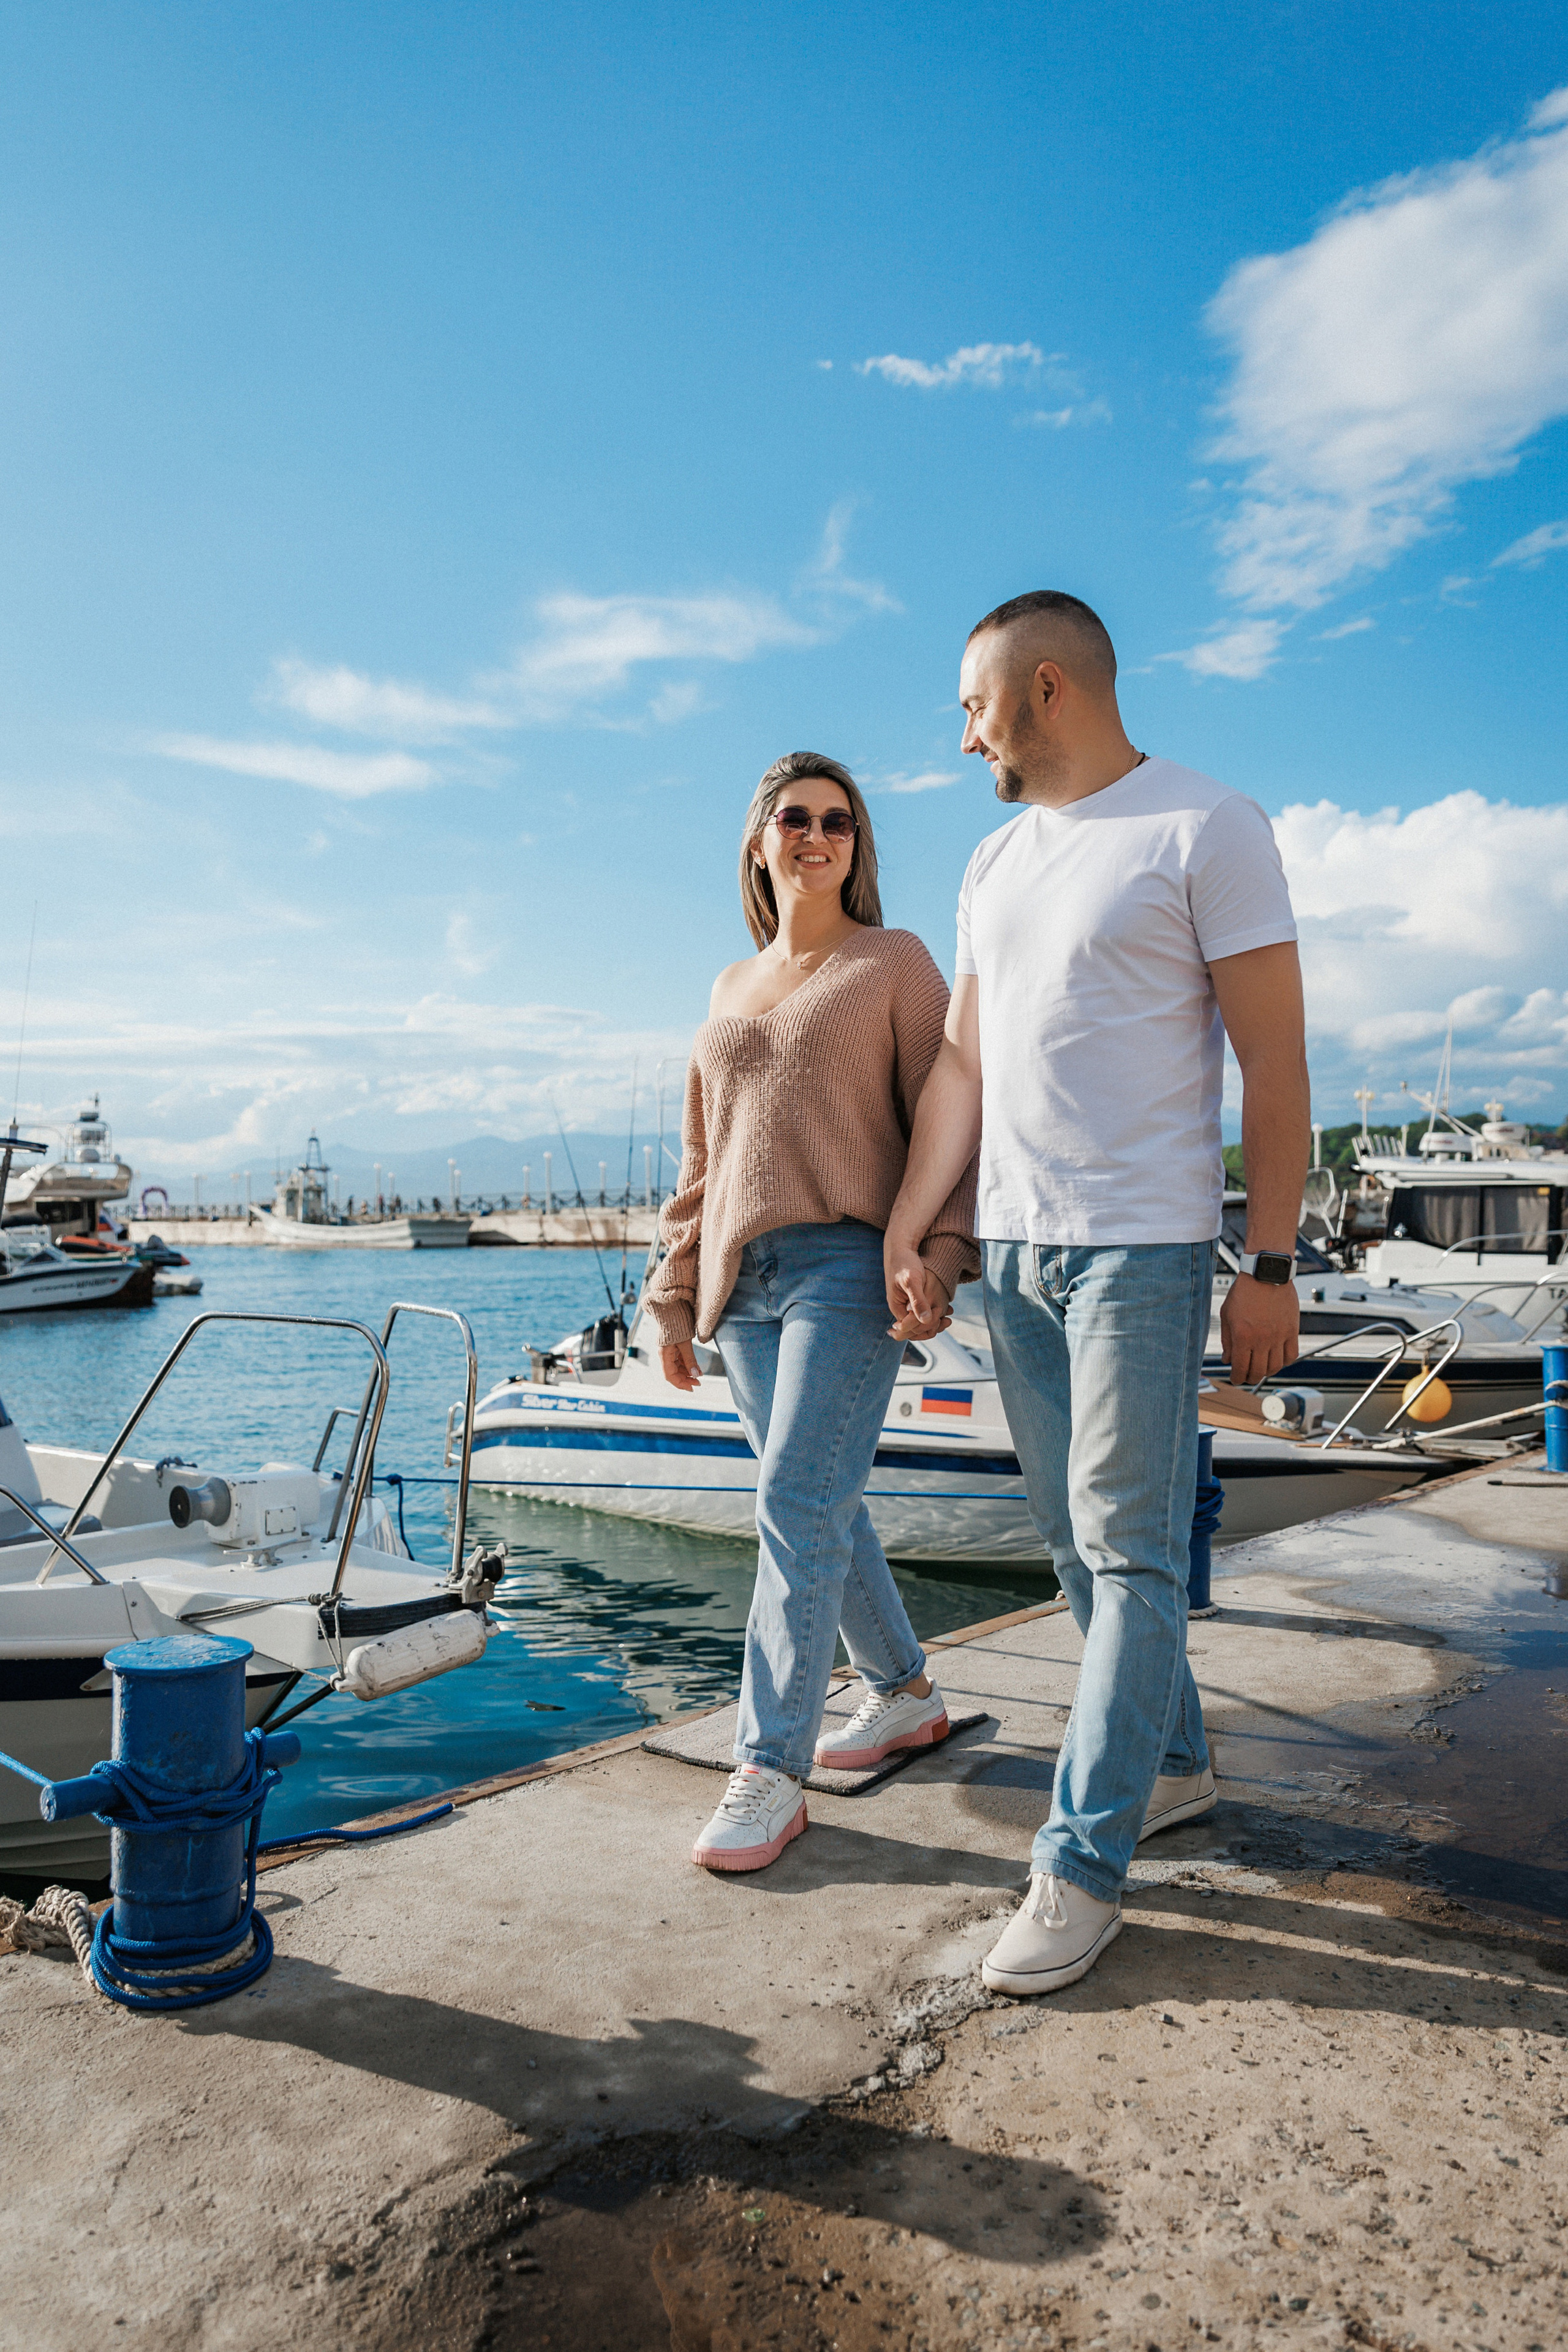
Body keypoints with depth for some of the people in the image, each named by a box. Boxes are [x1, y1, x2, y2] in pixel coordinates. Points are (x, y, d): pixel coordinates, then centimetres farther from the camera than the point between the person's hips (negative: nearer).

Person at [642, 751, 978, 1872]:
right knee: (825, 1507, 12)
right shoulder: (730, 989, 20)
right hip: (745, 1279, 6)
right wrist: (677, 1292, 17)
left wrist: (940, 1261, -16)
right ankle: (907, 1693, 30)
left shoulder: (896, 962, 4)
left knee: (799, 1507, -10)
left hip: (847, 1267, -6)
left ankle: (771, 1772, -2)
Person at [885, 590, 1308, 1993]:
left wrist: (1271, 1265, -11)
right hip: (1012, 1247, 7)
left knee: (1129, 1548, -2)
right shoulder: (995, 863, 16)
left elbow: (1275, 1060, -7)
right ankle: (1173, 1763, 31)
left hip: (1141, 1245, -7)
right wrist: (905, 1232, 8)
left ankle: (1083, 1866, 7)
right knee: (1075, 1539, 13)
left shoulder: (1207, 828, -4)